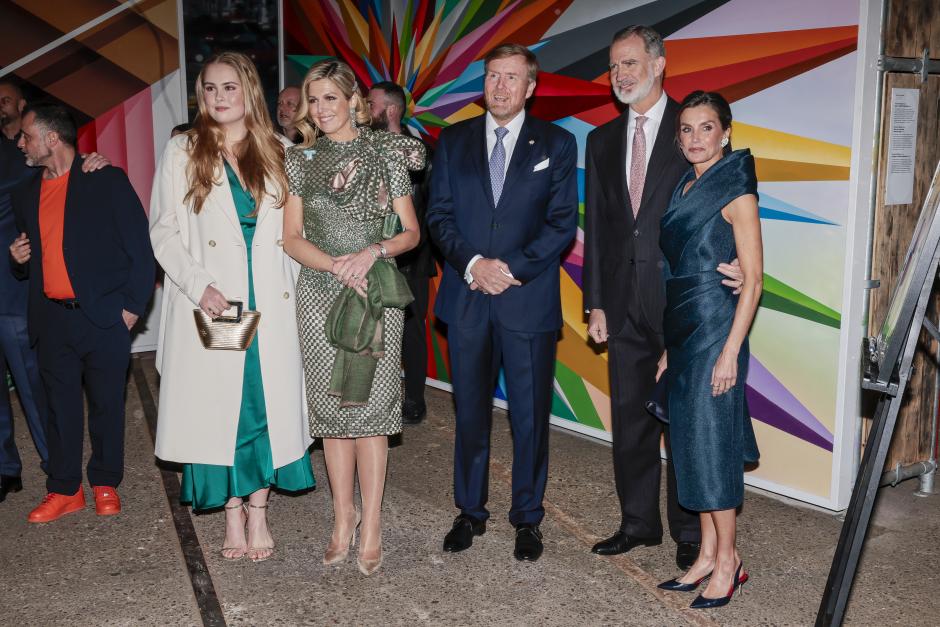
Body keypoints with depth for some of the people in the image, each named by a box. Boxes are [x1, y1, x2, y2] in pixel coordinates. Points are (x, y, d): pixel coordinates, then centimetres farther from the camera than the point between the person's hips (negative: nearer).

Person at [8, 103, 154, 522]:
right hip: (52, 319, 5)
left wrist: (132, 305, -9)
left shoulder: (107, 181, -3)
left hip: (103, 317, -4)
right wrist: (19, 260, 1)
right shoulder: (25, 195, 15)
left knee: (107, 405, 6)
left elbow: (139, 247, -5)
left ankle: (106, 484, 21)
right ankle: (64, 490, 21)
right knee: (60, 406, 9)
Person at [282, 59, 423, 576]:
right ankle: (344, 519, 20)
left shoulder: (386, 151, 4)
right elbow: (292, 238, 5)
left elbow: (410, 232, 4)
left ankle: (371, 527, 7)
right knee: (331, 406, 6)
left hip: (375, 288, -2)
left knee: (370, 406, -3)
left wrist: (372, 252, -15)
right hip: (319, 293, 2)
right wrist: (334, 264, -12)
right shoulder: (301, 158, 9)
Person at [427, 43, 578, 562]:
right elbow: (438, 213, 5)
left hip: (529, 300, -2)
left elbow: (564, 222, -2)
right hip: (467, 299, 2)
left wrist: (511, 268, -13)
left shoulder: (557, 143, 4)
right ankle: (470, 512, 25)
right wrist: (473, 263, -12)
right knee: (470, 412, 10)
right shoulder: (453, 140, 10)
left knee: (530, 416, 5)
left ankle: (527, 518, 21)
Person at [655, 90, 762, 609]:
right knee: (690, 440, 10)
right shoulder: (683, 189, 13)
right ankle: (707, 555, 21)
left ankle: (727, 562, 12)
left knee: (710, 440, -3)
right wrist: (669, 349, 14)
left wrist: (730, 351, -19)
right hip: (682, 329, 8)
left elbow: (753, 278, -12)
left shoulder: (735, 191, -8)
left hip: (714, 327, -7)